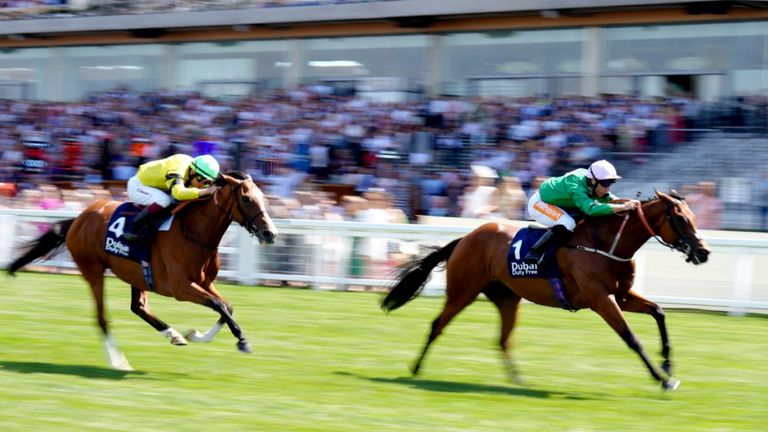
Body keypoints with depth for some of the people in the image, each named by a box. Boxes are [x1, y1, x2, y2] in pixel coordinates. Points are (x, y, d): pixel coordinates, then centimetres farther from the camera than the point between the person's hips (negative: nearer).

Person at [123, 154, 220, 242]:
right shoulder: (177, 172, -38)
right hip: (137, 186, -9)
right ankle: (133, 230, -22)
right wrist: (206, 191, -54)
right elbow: (178, 193, -56)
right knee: (163, 200, -33)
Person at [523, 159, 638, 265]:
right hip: (539, 204, -9)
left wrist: (626, 201, -23)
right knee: (567, 224, -30)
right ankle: (534, 253, -22)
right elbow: (591, 208, -52)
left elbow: (607, 198, -3)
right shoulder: (577, 188, -38)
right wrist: (622, 207, -53)